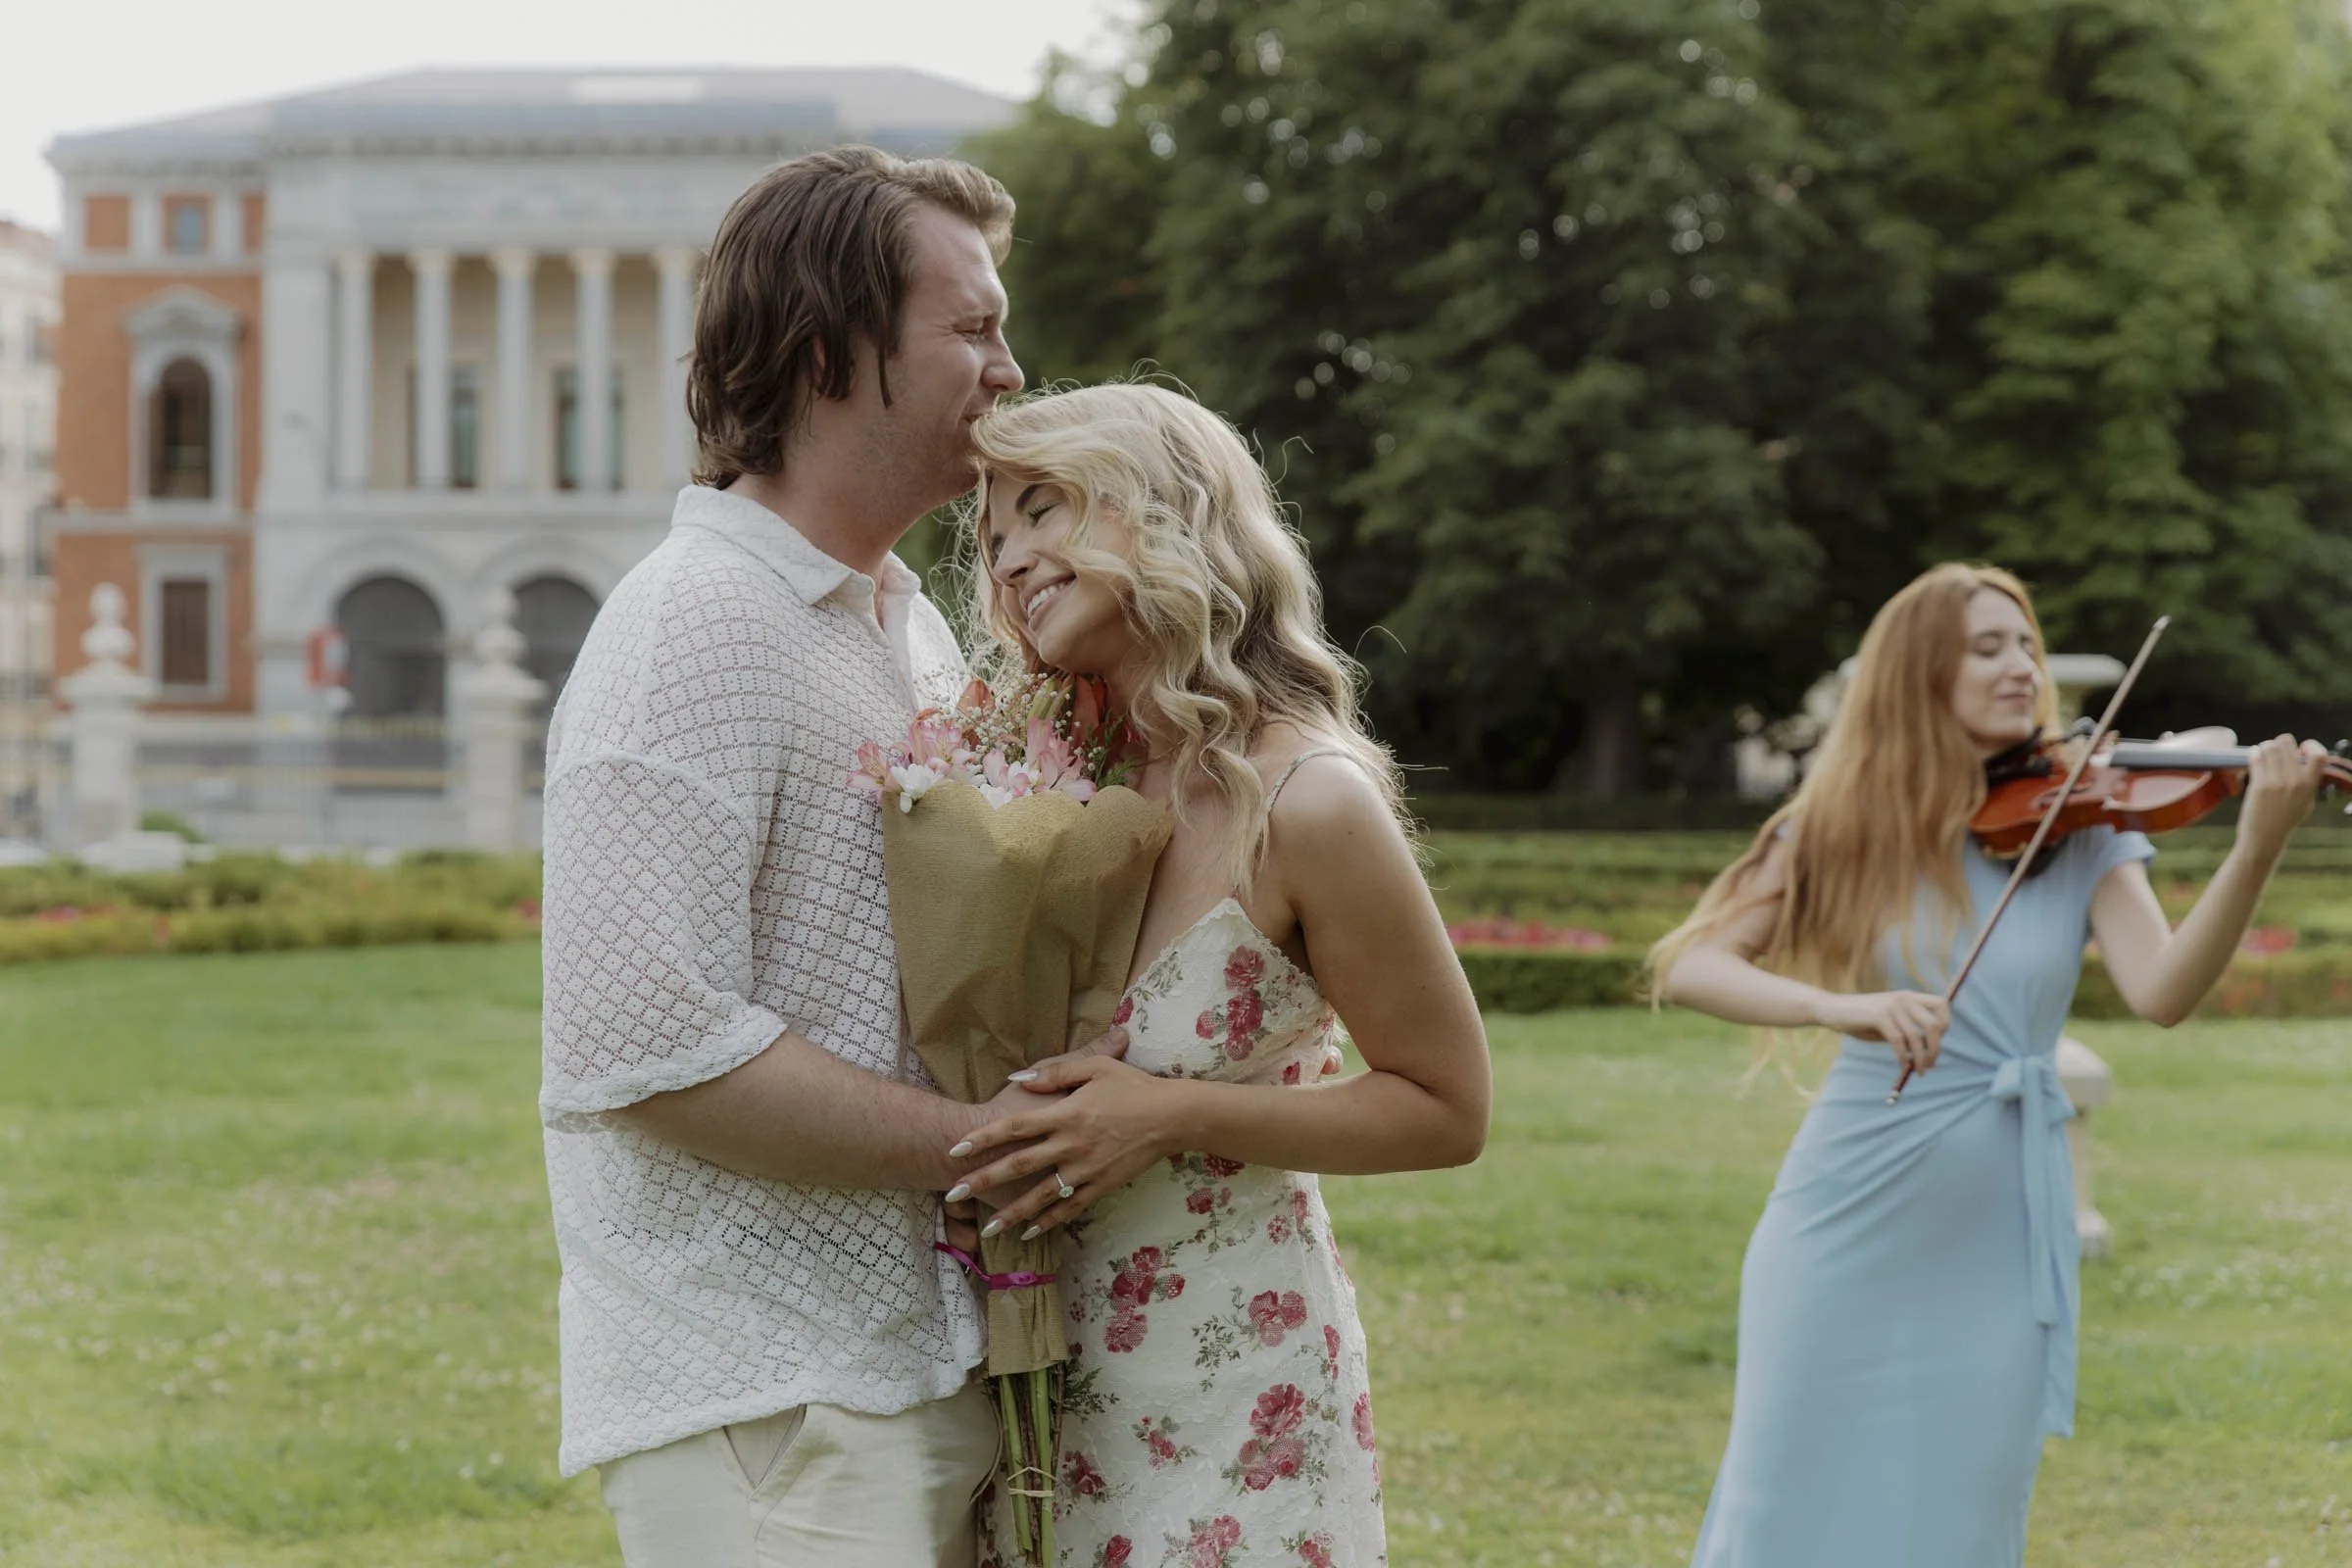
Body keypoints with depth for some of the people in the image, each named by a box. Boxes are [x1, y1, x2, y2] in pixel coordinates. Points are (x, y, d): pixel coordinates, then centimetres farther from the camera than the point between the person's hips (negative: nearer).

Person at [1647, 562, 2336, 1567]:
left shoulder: (2083, 830, 2)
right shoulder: (1849, 832, -1)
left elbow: (2163, 993, -15)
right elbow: (1684, 968, -12)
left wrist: (2256, 851, -30)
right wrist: (1837, 1004, -30)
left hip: (1997, 1236, 1)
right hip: (1853, 1222, -1)